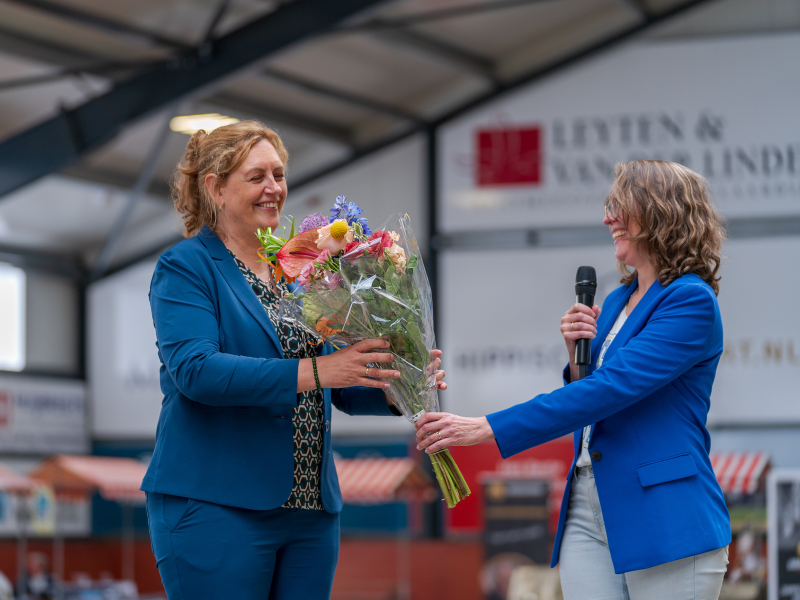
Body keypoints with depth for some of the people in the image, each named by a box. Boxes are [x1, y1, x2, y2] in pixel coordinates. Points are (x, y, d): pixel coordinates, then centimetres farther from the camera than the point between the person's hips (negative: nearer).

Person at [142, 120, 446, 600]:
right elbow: (194, 370, -19)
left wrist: (397, 388, -5)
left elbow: (341, 390, 17)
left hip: (310, 508, 6)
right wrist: (312, 371, -25)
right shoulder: (185, 267, -2)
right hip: (216, 506, -6)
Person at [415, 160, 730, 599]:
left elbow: (609, 390, -19)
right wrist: (577, 357, 2)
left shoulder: (691, 302, -10)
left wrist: (486, 428, -20)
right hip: (587, 514, 7)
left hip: (666, 526, -7)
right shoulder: (616, 302, 17)